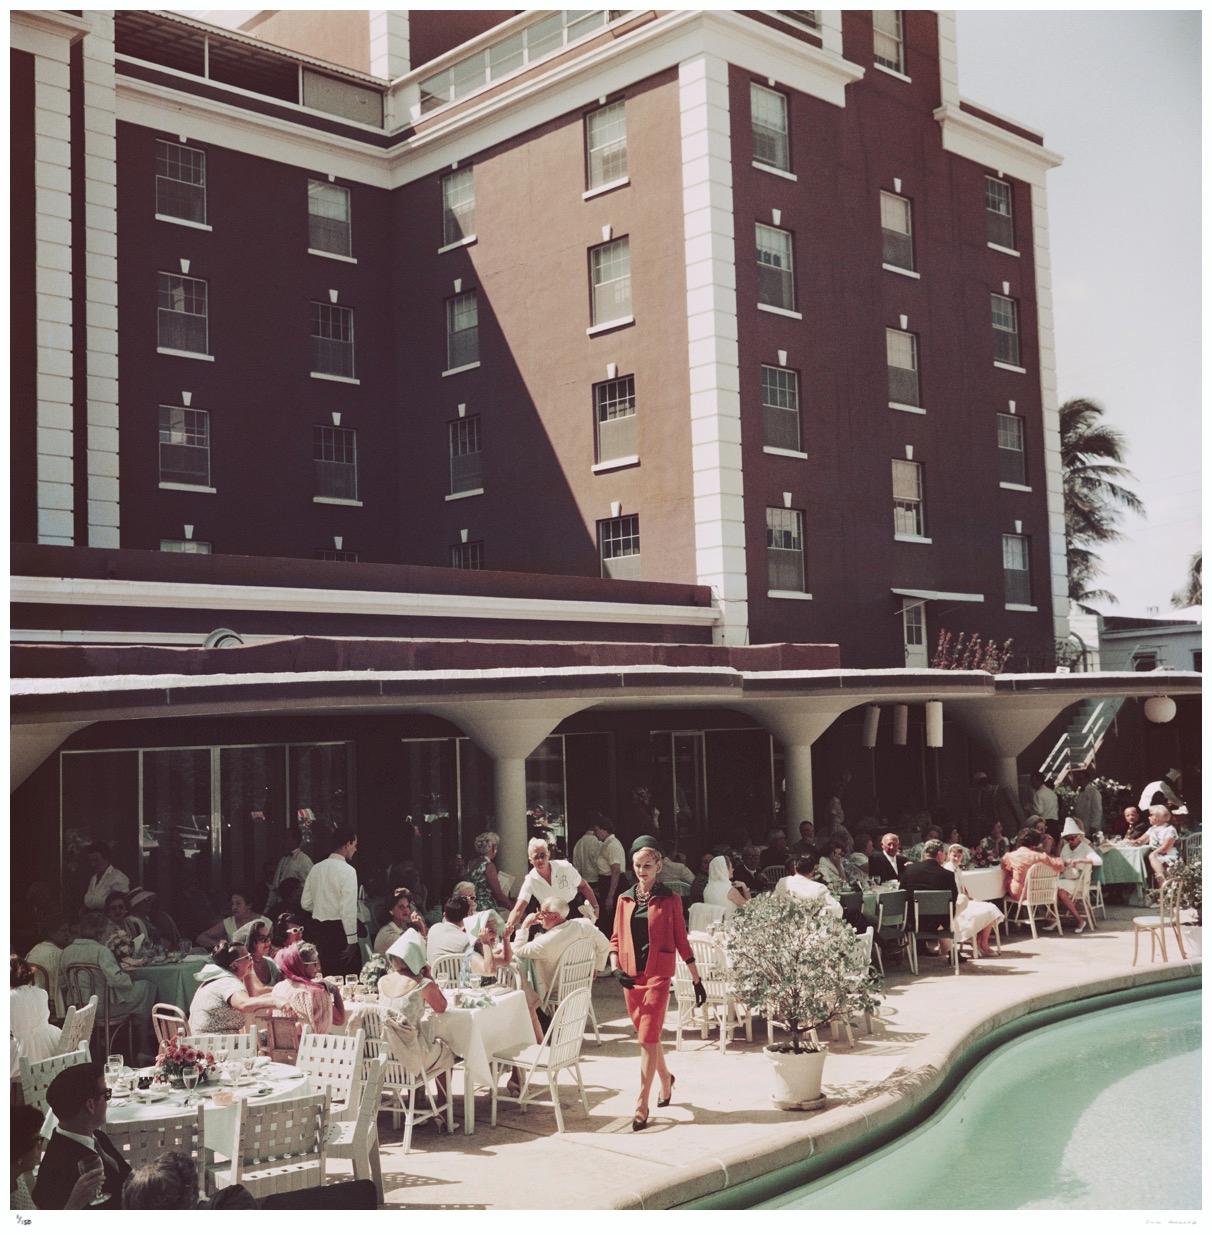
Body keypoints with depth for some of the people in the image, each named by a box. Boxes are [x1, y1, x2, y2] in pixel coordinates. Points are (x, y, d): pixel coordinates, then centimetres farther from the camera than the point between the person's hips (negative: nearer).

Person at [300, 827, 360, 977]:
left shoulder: (316, 869, 8)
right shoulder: (347, 871, -13)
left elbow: (306, 904, 12)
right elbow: (348, 910, -18)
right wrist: (351, 940, -14)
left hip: (317, 927, 7)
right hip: (338, 929, -7)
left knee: (324, 975, 14)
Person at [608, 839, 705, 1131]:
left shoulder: (670, 899, -1)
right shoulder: (625, 900, 8)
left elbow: (681, 941, 2)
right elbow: (616, 939, 11)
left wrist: (697, 979, 3)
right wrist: (615, 967, -6)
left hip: (657, 975, -4)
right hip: (631, 976, 4)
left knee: (648, 1040, -8)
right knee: (647, 1037, 16)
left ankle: (642, 1107, -5)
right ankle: (666, 1079, 41)